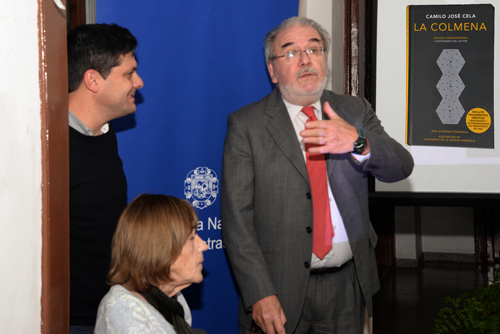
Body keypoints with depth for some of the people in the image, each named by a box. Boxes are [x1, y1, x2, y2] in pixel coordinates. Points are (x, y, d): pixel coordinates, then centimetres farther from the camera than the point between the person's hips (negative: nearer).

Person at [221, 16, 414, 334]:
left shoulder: (355, 111, 7)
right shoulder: (246, 125, -4)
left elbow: (401, 167, -7)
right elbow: (236, 218, -8)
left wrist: (358, 142, -28)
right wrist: (260, 294, -17)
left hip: (348, 284, 3)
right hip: (281, 287, -3)